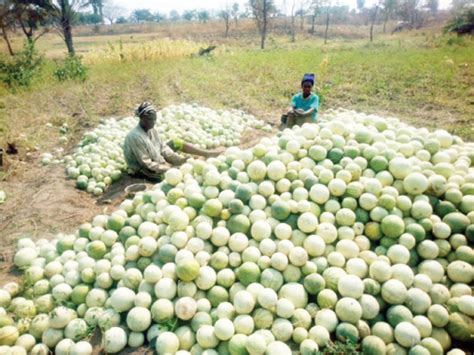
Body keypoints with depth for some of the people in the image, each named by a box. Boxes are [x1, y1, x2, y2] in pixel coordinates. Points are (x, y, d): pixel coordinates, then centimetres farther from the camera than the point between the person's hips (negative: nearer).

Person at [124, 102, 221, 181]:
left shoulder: (152, 130, -3)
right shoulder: (136, 137, -27)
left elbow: (163, 148, 1)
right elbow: (146, 164, -26)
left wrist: (181, 159, -10)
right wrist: (169, 168, -22)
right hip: (144, 172, -8)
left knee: (177, 143, 4)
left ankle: (208, 154, 7)